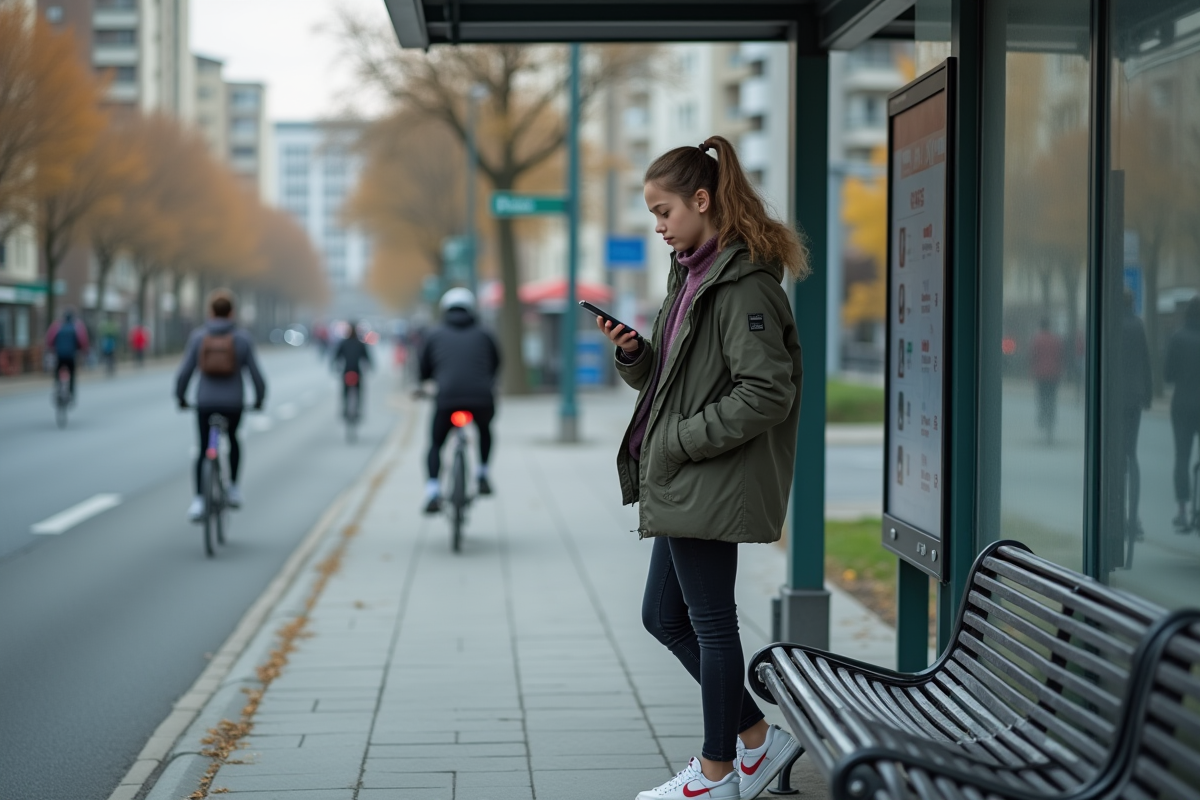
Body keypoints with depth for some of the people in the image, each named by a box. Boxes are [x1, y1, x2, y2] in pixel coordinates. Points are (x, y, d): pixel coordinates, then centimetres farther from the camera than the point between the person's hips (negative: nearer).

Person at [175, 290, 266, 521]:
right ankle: (233, 489, 23)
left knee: (203, 449, 12)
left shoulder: (198, 336, -2)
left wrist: (181, 397, 13)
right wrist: (260, 399, 13)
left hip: (205, 403, 0)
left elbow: (184, 372, -3)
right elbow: (256, 374, -3)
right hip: (233, 404, 0)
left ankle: (198, 501, -2)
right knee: (233, 438, 28)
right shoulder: (243, 338, -4)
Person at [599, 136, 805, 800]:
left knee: (710, 622, 2)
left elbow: (767, 391, -23)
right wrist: (633, 353, 0)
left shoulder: (743, 283, -16)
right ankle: (757, 736, 25)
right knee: (663, 616, 15)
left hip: (710, 488, -10)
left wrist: (682, 440, -19)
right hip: (681, 486, 10)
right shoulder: (693, 273, 14)